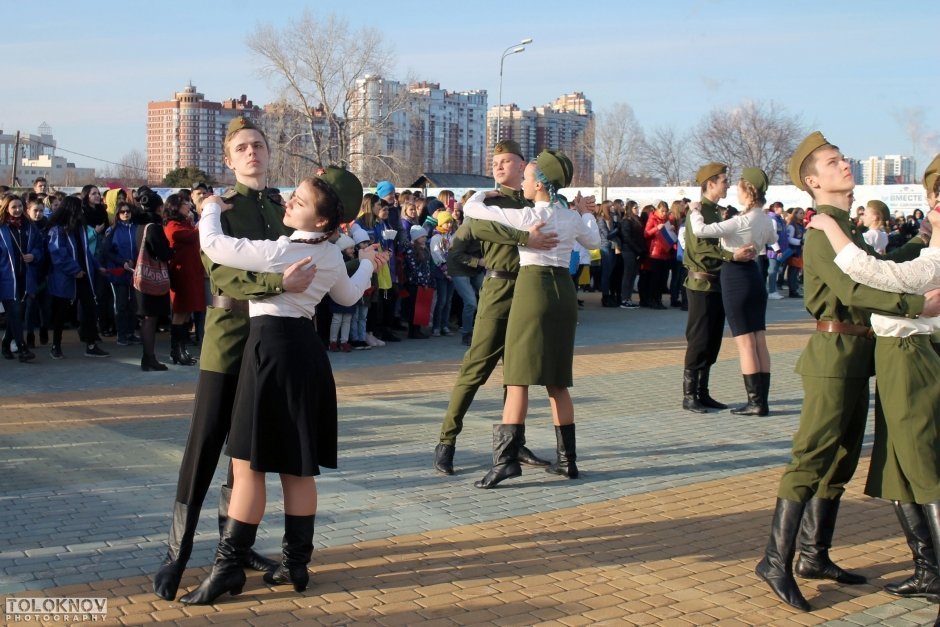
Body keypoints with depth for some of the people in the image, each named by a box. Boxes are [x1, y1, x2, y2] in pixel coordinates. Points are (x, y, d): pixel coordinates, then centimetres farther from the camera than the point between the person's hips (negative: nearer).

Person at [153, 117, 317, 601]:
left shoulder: (281, 209, 11)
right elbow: (221, 273, -18)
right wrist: (279, 282, -29)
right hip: (229, 334, -5)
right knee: (204, 447, -5)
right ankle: (177, 554, 3)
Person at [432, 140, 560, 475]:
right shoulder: (489, 200, -1)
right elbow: (478, 225, -24)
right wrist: (525, 238, -32)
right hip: (499, 290, -5)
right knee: (476, 368, -7)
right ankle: (446, 441, -1)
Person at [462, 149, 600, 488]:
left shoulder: (527, 216, -10)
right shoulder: (572, 218, 7)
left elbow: (470, 208, -5)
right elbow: (594, 242, 29)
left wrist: (485, 194, 16)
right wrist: (586, 214, 44)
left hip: (533, 287, -6)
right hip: (564, 291, 6)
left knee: (519, 377, -7)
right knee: (556, 380, 13)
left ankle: (506, 458, -15)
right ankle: (567, 458, 15)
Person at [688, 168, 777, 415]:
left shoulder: (741, 221, -20)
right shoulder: (766, 220, 5)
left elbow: (700, 230, -25)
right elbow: (772, 240, 29)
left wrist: (695, 212, -5)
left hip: (735, 277, -8)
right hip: (754, 275, 8)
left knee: (745, 343, -4)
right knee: (759, 342, 7)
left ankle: (755, 402, -2)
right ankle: (762, 400, 10)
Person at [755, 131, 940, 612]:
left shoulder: (848, 230, 18)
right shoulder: (822, 233, -12)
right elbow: (852, 290, -25)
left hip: (858, 358, 10)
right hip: (834, 355, -10)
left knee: (840, 462, 12)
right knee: (812, 459, -10)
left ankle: (814, 556, 19)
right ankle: (776, 560, -7)